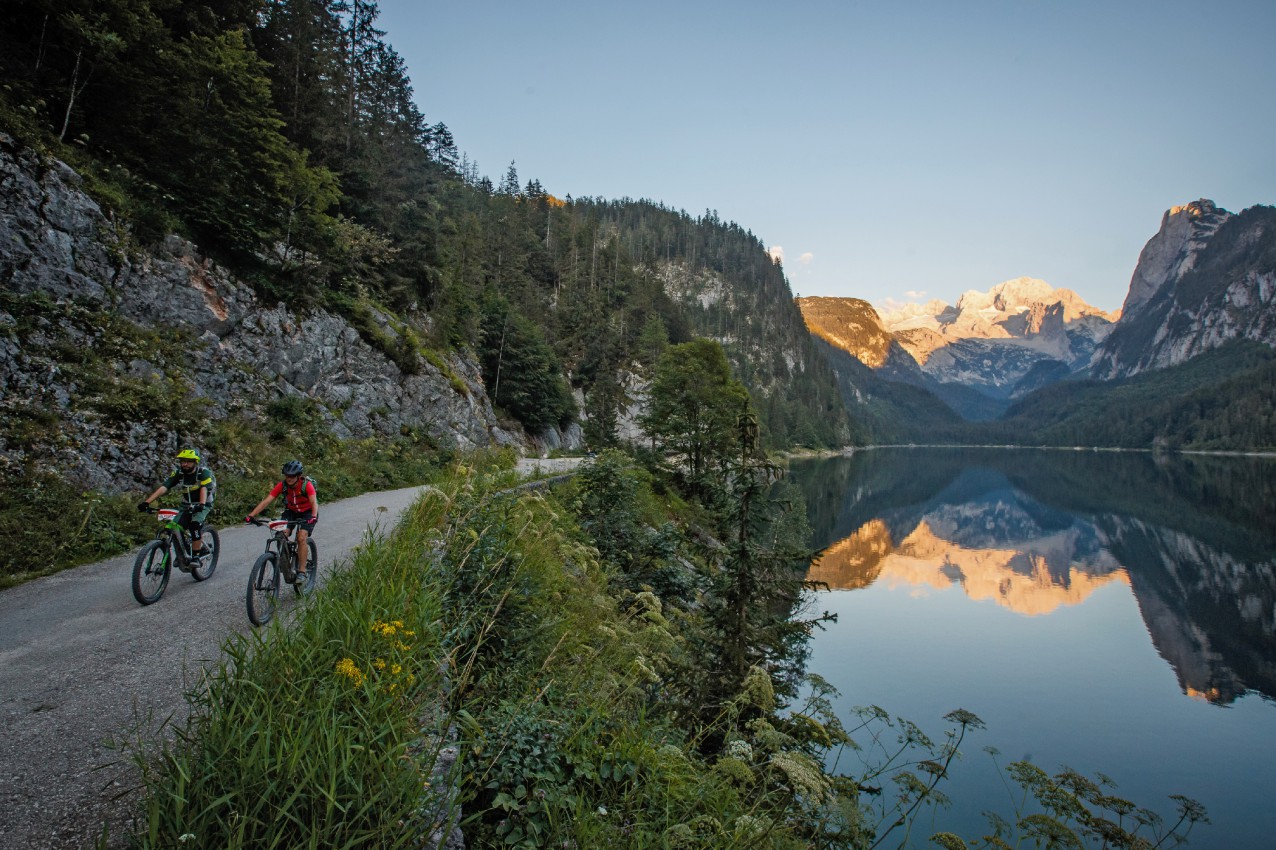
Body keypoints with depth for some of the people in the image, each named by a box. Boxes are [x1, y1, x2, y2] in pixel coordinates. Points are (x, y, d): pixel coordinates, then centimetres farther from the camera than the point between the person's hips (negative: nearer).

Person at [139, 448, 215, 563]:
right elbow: (164, 487, -18)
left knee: (194, 525, -28)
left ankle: (196, 556, -17)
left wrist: (201, 504, -50)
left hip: (203, 505, -4)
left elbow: (204, 488, -32)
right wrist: (146, 502, -30)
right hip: (187, 506, 4)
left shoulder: (204, 472, -17)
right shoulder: (178, 473, -7)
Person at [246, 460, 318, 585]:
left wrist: (313, 516, -59)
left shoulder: (307, 485, -28)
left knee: (301, 538, -22)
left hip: (307, 512, -4)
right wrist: (251, 515, -34)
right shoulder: (282, 485, -20)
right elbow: (266, 501, -23)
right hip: (291, 511, 4)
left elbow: (314, 502, -40)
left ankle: (301, 573, -17)